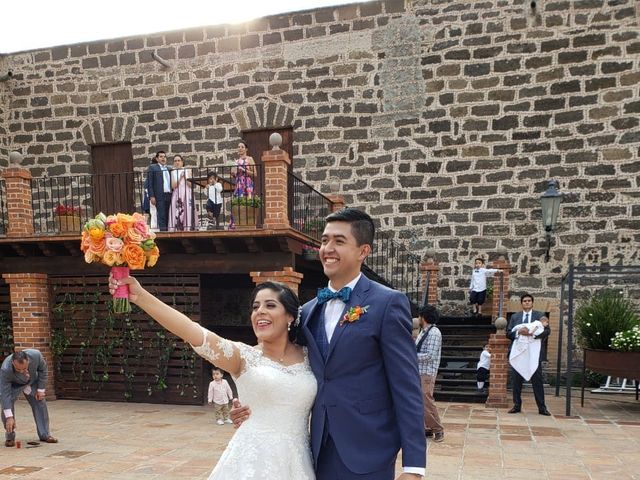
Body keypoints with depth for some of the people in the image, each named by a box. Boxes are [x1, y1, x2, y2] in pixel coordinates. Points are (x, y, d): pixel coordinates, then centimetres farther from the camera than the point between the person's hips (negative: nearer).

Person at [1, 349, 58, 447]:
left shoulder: (36, 355, -37)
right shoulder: (5, 369, -41)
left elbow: (43, 370, -15)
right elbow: (5, 394, -38)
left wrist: (41, 389, -14)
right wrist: (9, 417, -38)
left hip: (32, 381, 2)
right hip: (13, 384, -2)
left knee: (40, 403, -3)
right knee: (6, 404, -20)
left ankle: (44, 435, 7)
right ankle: (10, 437, -4)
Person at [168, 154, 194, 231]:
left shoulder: (187, 171, 9)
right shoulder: (173, 172, 9)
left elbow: (191, 185, 3)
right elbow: (173, 186, -1)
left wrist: (185, 177, -10)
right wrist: (180, 177, -9)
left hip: (186, 196, 0)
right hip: (176, 196, 0)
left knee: (187, 214, -6)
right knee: (176, 215, -8)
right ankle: (176, 230, -10)